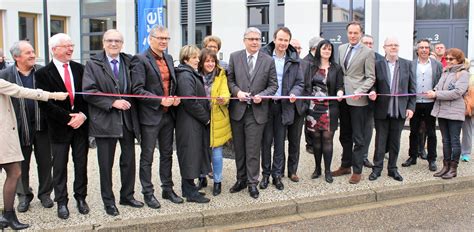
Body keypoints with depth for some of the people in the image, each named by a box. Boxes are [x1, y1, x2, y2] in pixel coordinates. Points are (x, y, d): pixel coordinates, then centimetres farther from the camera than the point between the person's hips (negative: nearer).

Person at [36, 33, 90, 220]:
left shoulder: (79, 69, 7)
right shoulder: (43, 73, -4)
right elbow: (45, 103, -10)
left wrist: (83, 115, -11)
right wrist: (68, 118, -14)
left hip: (81, 123, 3)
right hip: (59, 126, -3)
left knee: (81, 164, 9)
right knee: (60, 166, 6)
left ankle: (81, 198, 23)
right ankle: (61, 202, 18)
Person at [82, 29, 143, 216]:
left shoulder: (129, 62, 8)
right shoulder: (93, 64, -2)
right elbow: (88, 92, -11)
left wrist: (128, 103, -4)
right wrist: (112, 103, -17)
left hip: (127, 120, 3)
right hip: (105, 121, -3)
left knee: (129, 160, 12)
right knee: (106, 163, 6)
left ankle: (127, 195, 28)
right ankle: (108, 201, 19)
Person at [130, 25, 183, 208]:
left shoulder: (168, 58, 13)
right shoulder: (140, 60, -10)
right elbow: (137, 89, -17)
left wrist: (175, 97, 1)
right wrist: (160, 100, -21)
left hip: (168, 114, 7)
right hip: (150, 116, -7)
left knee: (167, 154, 16)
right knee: (147, 157, 5)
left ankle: (168, 189, 28)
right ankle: (148, 193, 17)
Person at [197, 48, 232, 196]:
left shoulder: (221, 75, -3)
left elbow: (225, 94, -11)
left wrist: (223, 99, -34)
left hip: (217, 120, -1)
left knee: (216, 153, 2)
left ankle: (217, 181, 17)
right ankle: (202, 178, 29)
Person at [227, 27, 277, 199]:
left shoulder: (268, 61, 2)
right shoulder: (234, 57, 4)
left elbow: (273, 85, 4)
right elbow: (229, 79, 7)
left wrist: (262, 95, -13)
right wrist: (237, 92, -11)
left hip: (257, 111, -2)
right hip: (237, 109, 2)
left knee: (253, 150, 0)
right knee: (239, 148, 12)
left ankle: (252, 183, 12)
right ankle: (241, 179, 26)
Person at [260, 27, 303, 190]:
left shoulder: (294, 60, 4)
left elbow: (300, 82, 7)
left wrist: (294, 93, -12)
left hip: (284, 105, 2)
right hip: (265, 104, -1)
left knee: (280, 143, 10)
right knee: (266, 141, 7)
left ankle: (277, 175, 21)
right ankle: (266, 174, 20)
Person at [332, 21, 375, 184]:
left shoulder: (367, 52, -4)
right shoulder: (341, 49, 11)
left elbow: (370, 78, -7)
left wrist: (360, 91, -21)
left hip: (358, 100, -5)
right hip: (342, 98, 5)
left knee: (358, 137, 1)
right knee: (345, 135, 14)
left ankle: (357, 171, 9)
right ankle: (345, 166, 26)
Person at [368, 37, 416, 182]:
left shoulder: (407, 64, 5)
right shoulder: (377, 65, -1)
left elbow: (412, 88, 6)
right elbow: (373, 85, 3)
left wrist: (411, 107, 0)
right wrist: (372, 93, -19)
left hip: (400, 110, 2)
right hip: (382, 110, -2)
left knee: (395, 141, 10)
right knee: (380, 141, 6)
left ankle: (392, 169, 22)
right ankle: (377, 168, 17)